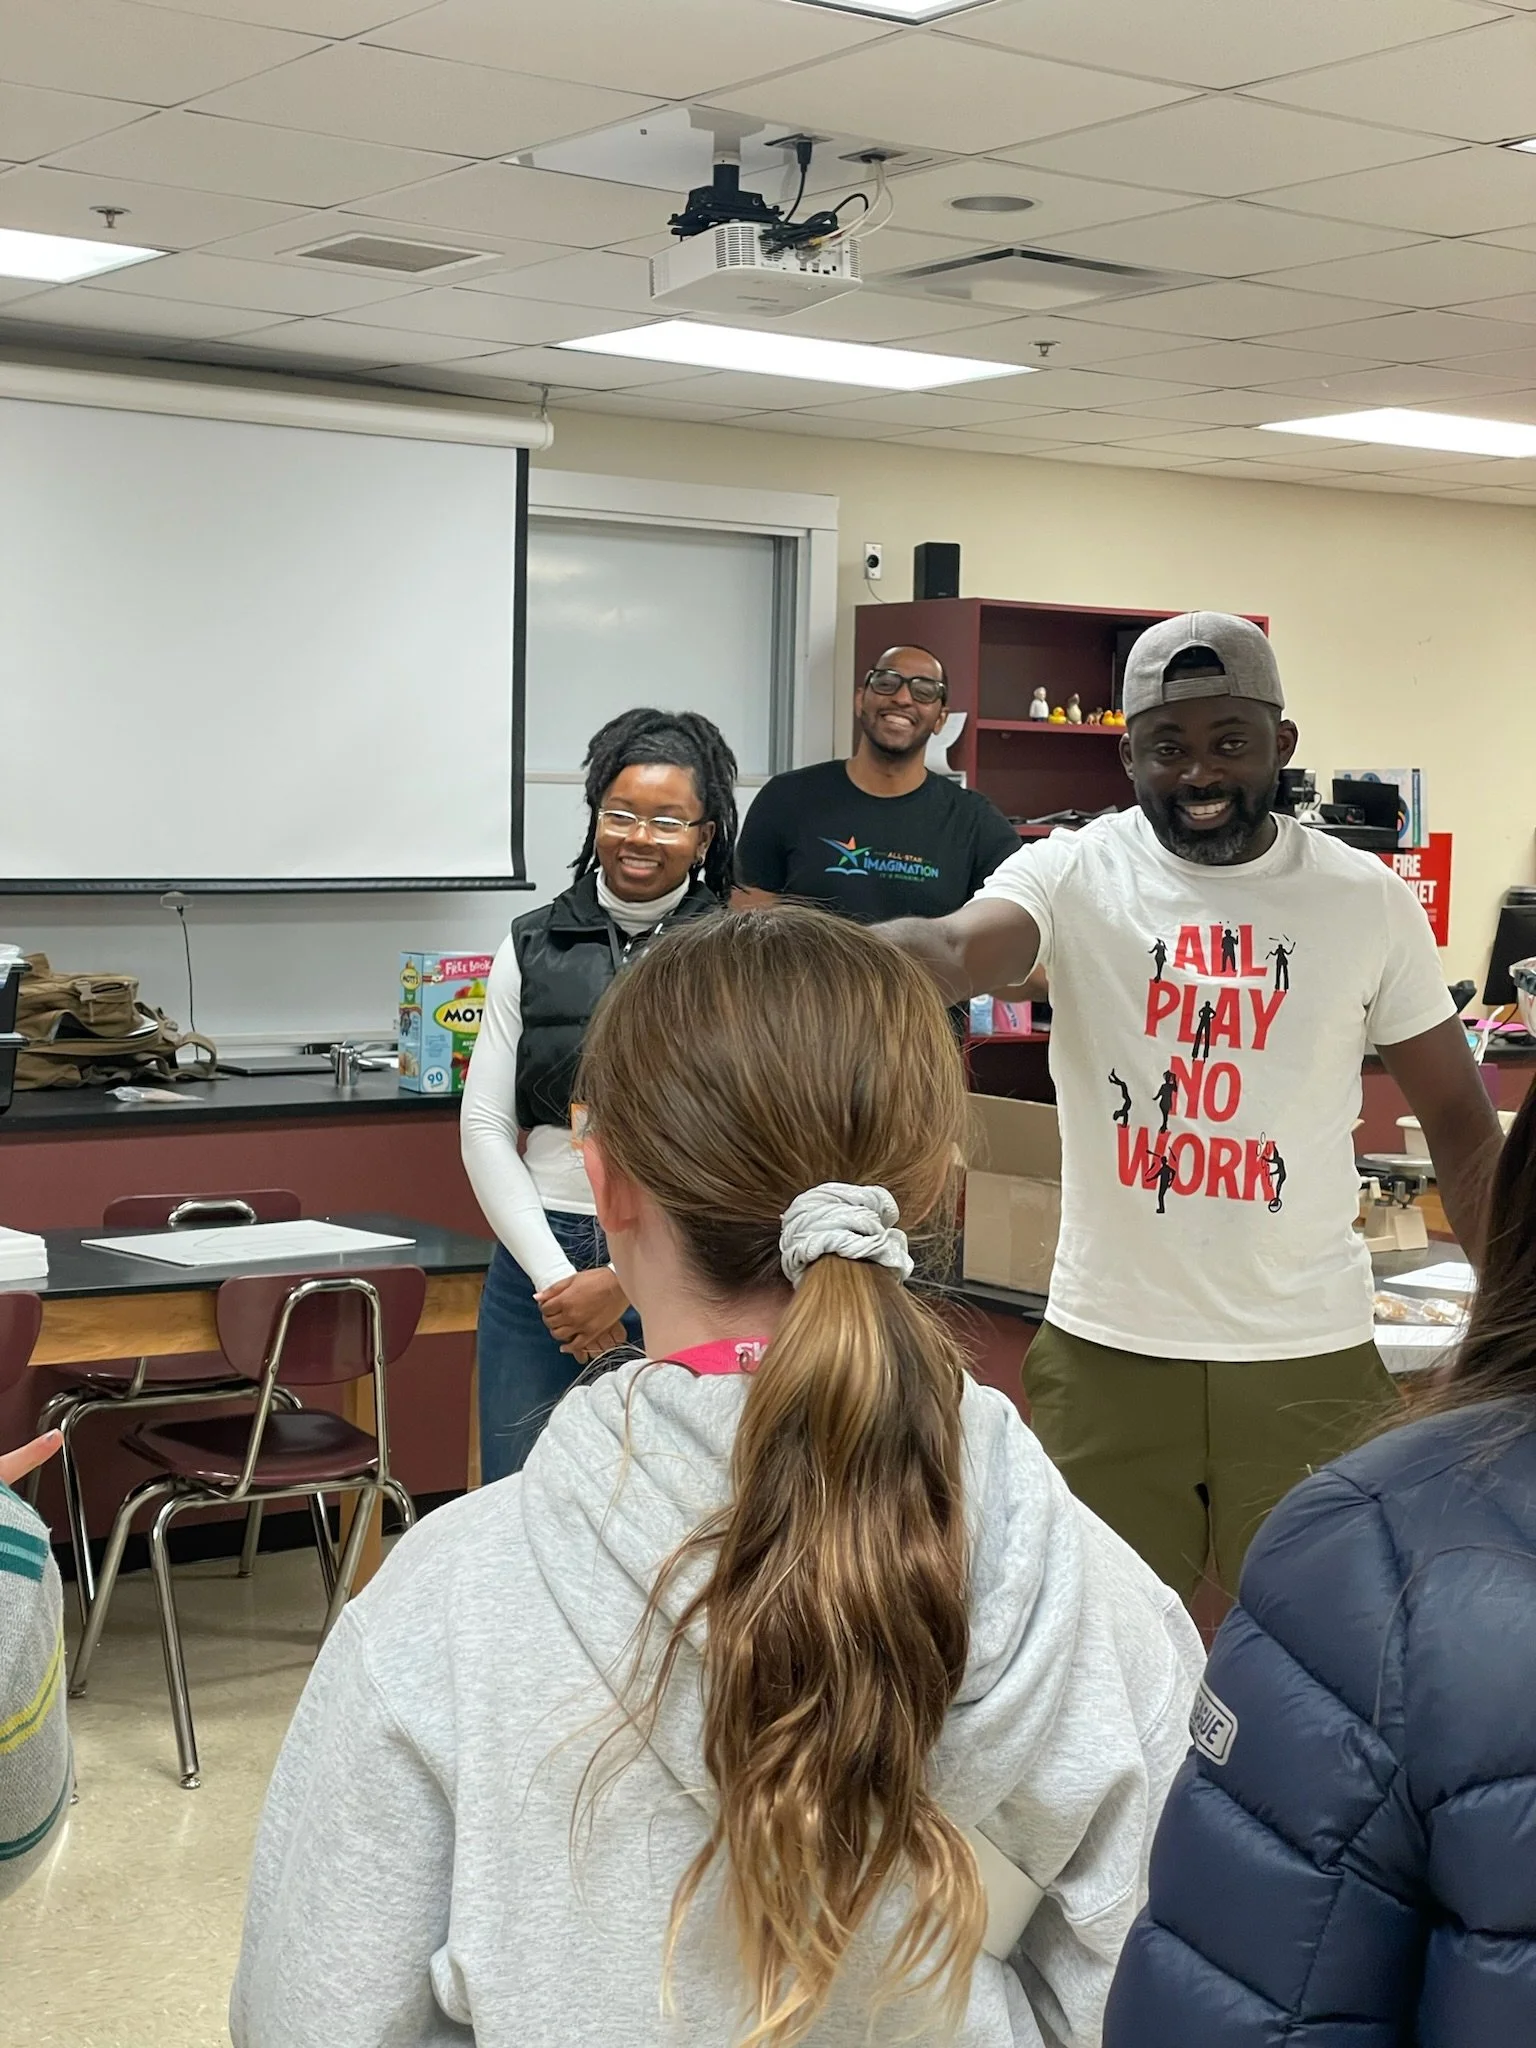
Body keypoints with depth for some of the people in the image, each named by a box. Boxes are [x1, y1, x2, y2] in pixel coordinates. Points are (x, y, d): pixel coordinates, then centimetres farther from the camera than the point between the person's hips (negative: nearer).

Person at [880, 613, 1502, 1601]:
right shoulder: (1075, 873, -6)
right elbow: (958, 951, -26)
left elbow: (1459, 1119, 6)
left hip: (1310, 1358, 1)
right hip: (1106, 1348, 0)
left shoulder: (1366, 898, -1)